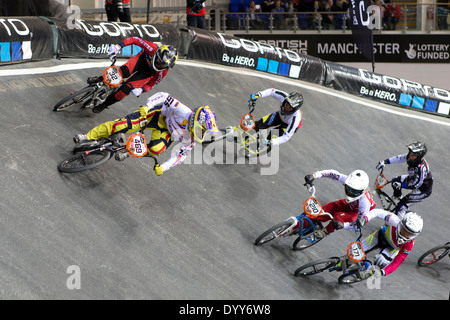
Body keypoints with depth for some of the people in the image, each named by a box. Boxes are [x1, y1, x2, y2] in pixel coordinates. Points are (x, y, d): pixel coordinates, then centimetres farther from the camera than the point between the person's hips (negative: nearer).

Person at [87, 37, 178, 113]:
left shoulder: (162, 72, -31)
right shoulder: (153, 49, -37)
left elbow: (151, 85, -14)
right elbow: (135, 40, -28)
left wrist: (141, 90, -33)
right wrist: (118, 46, -37)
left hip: (148, 72, 0)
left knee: (127, 88, -20)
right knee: (125, 72, -34)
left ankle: (105, 104, 3)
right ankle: (100, 79, -11)